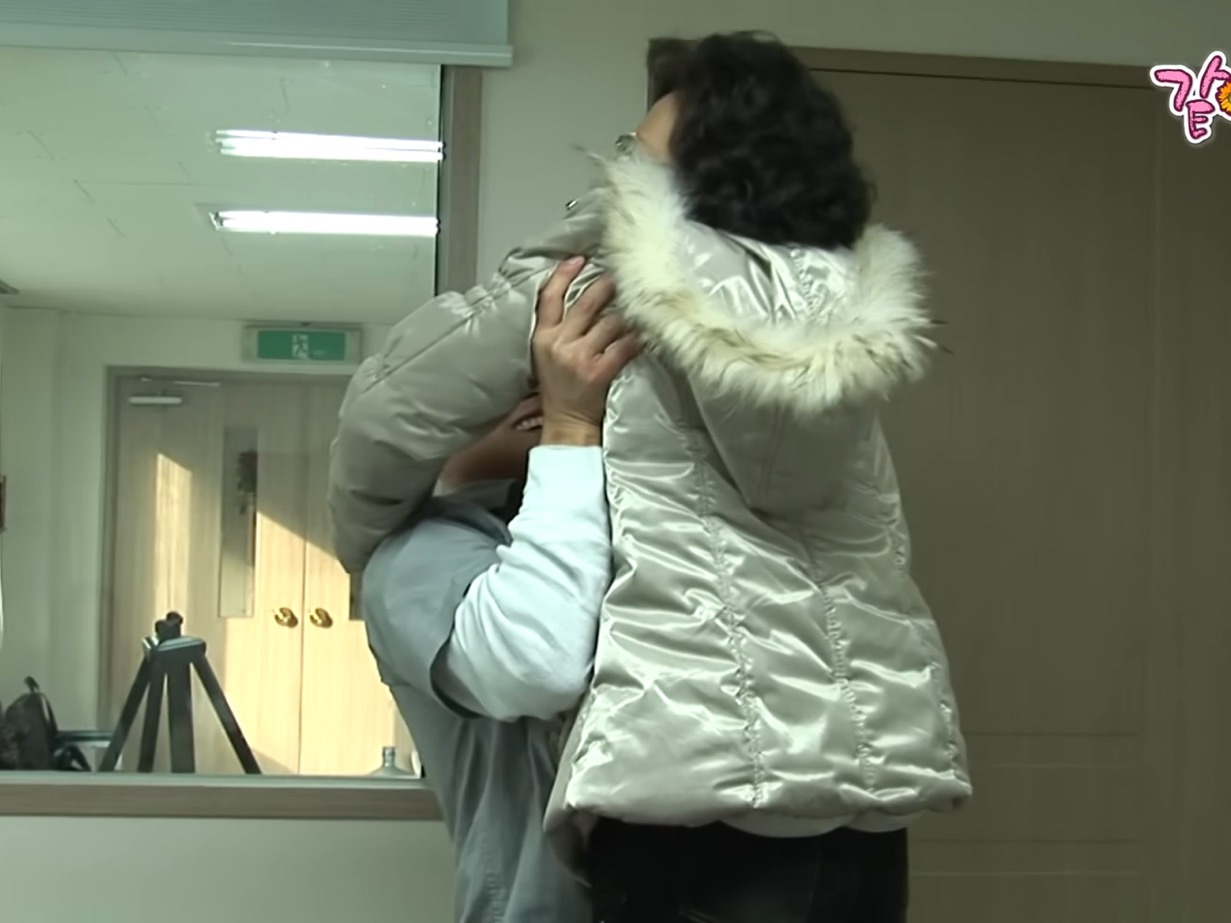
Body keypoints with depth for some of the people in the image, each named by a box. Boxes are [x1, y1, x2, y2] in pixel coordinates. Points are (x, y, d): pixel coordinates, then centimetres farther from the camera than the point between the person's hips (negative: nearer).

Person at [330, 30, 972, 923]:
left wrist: (371, 549, 23)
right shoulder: (852, 312, 12)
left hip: (700, 766, -5)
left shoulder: (604, 270, 0)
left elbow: (392, 409, 4)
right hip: (875, 753, 5)